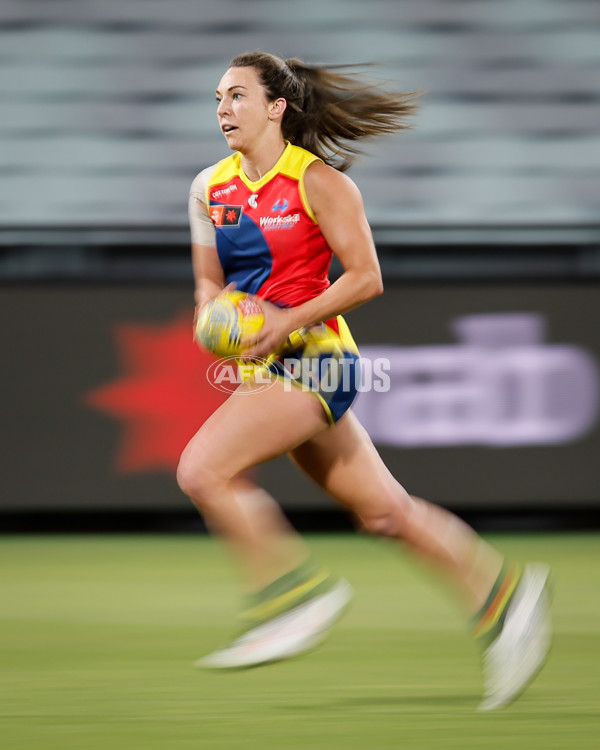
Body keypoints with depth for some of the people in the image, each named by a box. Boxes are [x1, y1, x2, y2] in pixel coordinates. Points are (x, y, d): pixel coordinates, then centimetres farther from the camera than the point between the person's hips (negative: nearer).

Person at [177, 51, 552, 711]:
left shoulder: (317, 181, -10)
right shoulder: (210, 188, 9)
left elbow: (366, 278, -11)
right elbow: (210, 283, 18)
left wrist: (286, 322, -18)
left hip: (314, 359, -7)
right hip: (267, 367, 7)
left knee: (202, 469, -20)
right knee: (384, 512, 10)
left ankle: (295, 590, -9)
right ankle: (502, 592, 20)